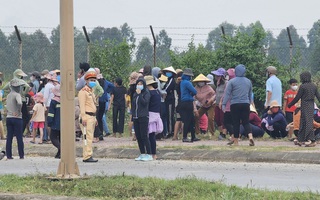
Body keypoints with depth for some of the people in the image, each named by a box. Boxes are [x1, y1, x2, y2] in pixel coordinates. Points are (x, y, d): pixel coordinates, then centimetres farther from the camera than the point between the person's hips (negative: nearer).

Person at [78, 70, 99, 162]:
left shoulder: (91, 91, 21)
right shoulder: (83, 91, -9)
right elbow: (82, 106, -16)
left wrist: (95, 118, 24)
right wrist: (83, 118, -22)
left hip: (92, 116, 10)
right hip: (87, 116, -10)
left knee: (90, 137, 10)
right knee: (88, 137, -12)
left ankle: (86, 156, 13)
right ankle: (87, 157, -14)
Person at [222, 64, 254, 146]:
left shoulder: (232, 81, -5)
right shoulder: (248, 81, 9)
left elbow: (227, 94, -6)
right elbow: (250, 94, 20)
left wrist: (223, 104, -4)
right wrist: (249, 102, 32)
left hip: (235, 104, -3)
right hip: (246, 104, 3)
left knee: (236, 122, 4)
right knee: (246, 122, 5)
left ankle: (235, 140, 9)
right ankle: (250, 136, -17)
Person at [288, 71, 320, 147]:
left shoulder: (303, 86, -12)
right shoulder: (314, 86, 6)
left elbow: (297, 98, -9)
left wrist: (289, 105, 2)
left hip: (305, 106, -7)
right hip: (312, 106, 7)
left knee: (307, 123, -9)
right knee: (303, 122, 15)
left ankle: (313, 141, -17)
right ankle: (300, 139, 22)